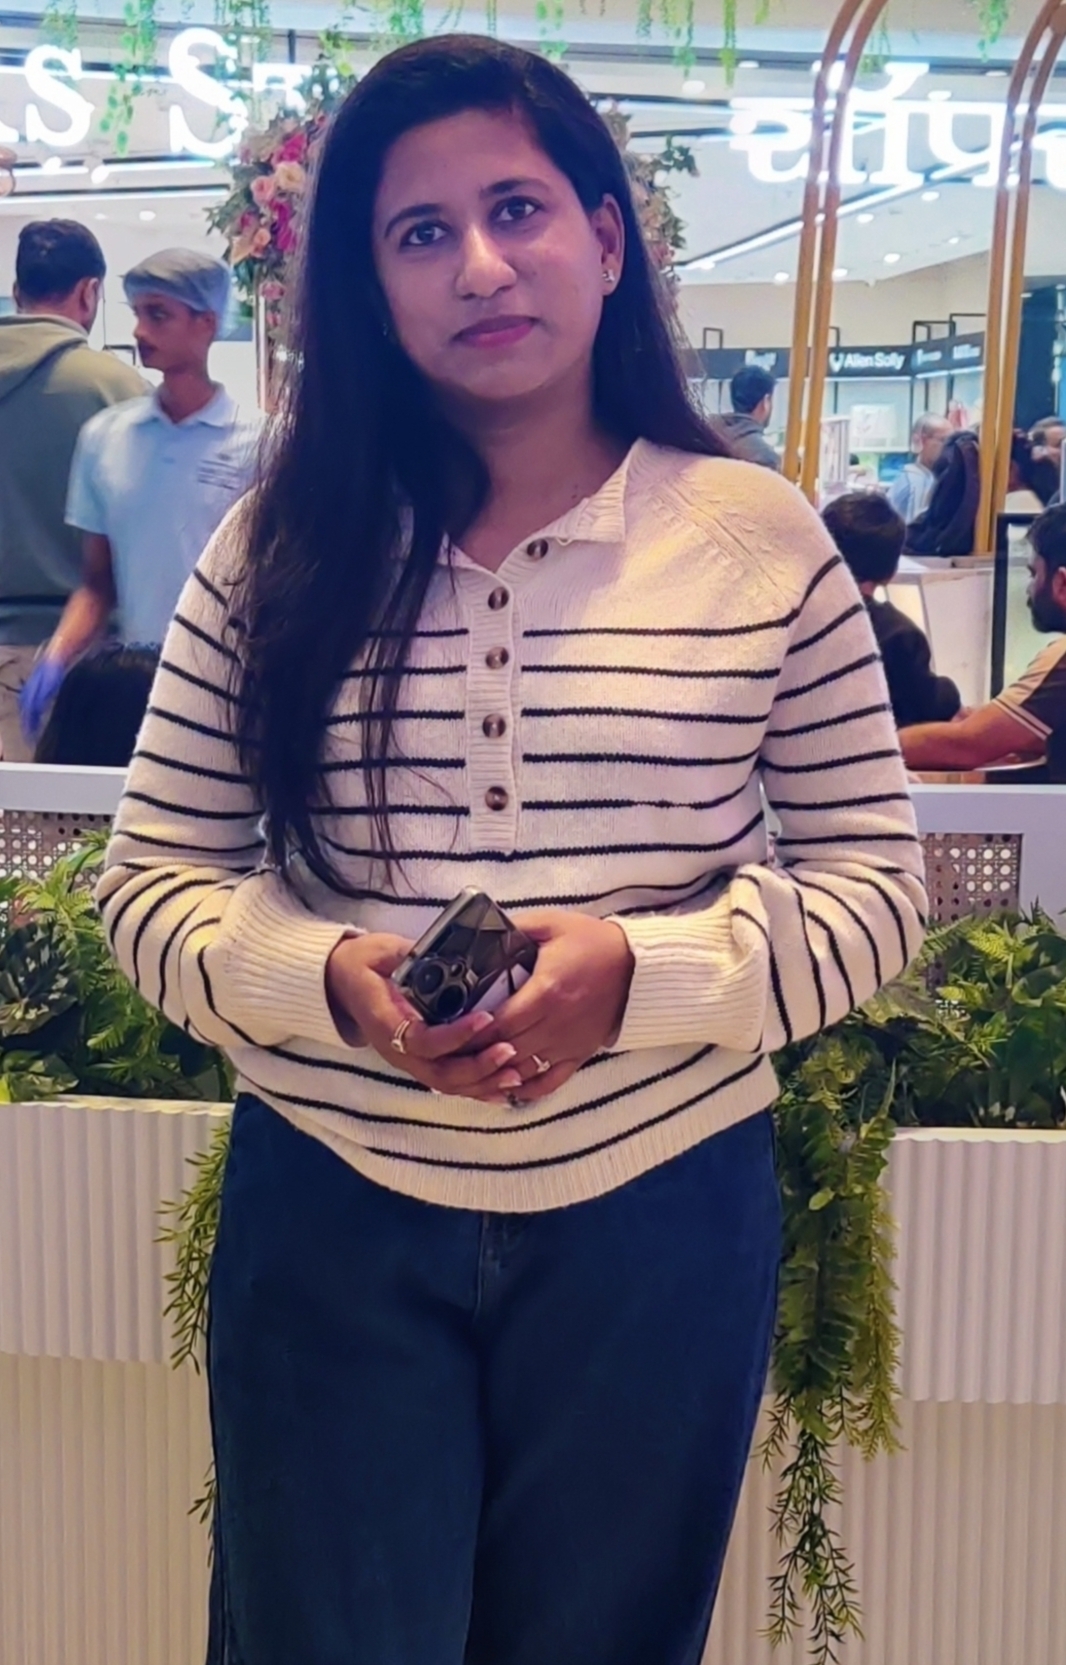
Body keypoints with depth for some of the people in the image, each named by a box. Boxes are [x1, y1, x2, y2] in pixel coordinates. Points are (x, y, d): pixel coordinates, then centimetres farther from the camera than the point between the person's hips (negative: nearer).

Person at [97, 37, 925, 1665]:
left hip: (657, 1216, 0)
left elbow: (876, 887, -2)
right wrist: (325, 974, -19)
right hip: (331, 1220, 0)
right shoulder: (279, 549, -1)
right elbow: (152, 882, 1)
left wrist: (642, 971, -19)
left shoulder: (761, 540, -4)